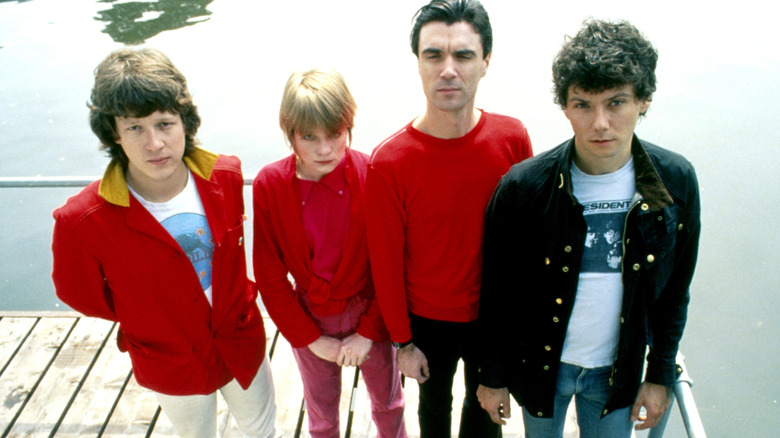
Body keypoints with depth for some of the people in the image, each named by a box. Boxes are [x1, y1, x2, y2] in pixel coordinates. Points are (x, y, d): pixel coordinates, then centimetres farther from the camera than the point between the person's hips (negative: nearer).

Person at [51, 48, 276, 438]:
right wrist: (148, 318, -3)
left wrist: (234, 300, 7)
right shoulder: (83, 220, -29)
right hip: (173, 368, -2)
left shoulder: (226, 178, -18)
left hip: (243, 344, 3)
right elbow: (79, 294, -9)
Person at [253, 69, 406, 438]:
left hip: (369, 312, 0)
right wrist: (311, 338, -8)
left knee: (387, 402, 23)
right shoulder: (269, 185, -16)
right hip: (308, 319, 1)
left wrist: (369, 331, -12)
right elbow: (270, 276, -9)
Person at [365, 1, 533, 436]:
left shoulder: (513, 137, -16)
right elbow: (386, 262, -12)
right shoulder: (388, 163, -22)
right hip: (428, 320, -1)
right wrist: (402, 341, -5)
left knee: (485, 402, 26)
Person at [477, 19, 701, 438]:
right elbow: (496, 292, -9)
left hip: (619, 371, 2)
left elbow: (675, 290, 0)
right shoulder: (522, 187, -20)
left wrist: (660, 374, 3)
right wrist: (492, 376, -3)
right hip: (542, 366, -1)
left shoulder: (676, 181, -12)